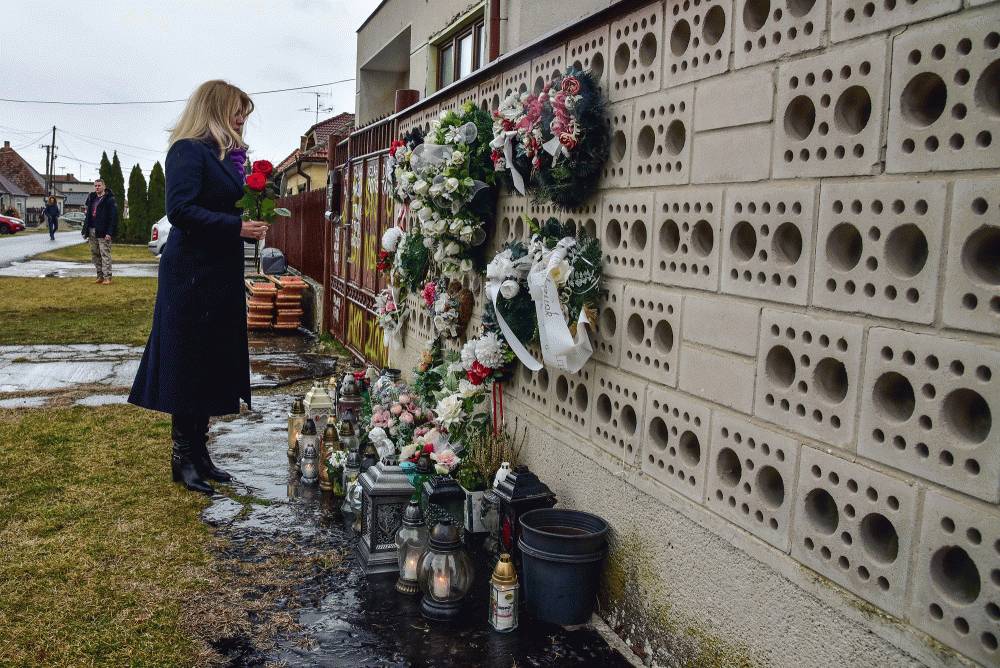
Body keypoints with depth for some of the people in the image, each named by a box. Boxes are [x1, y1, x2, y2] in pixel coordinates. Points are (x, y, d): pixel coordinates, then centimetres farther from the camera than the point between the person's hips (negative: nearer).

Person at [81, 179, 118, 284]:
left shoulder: (110, 199, -7)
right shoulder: (91, 198, 15)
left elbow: (114, 217, -13)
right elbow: (88, 215, 20)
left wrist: (109, 232, -19)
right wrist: (85, 230, 12)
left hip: (103, 232, -8)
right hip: (92, 231, 8)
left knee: (105, 254, -7)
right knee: (95, 254, 10)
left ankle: (107, 277, -5)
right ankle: (100, 275, 18)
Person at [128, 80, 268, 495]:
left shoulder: (226, 155, 15)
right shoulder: (188, 151, -10)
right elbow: (180, 209, -20)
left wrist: (249, 224, 3)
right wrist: (235, 227, -22)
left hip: (220, 275, 9)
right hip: (192, 275, -9)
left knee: (213, 366, 11)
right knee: (189, 366, -1)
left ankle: (198, 453, 21)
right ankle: (183, 458, 10)